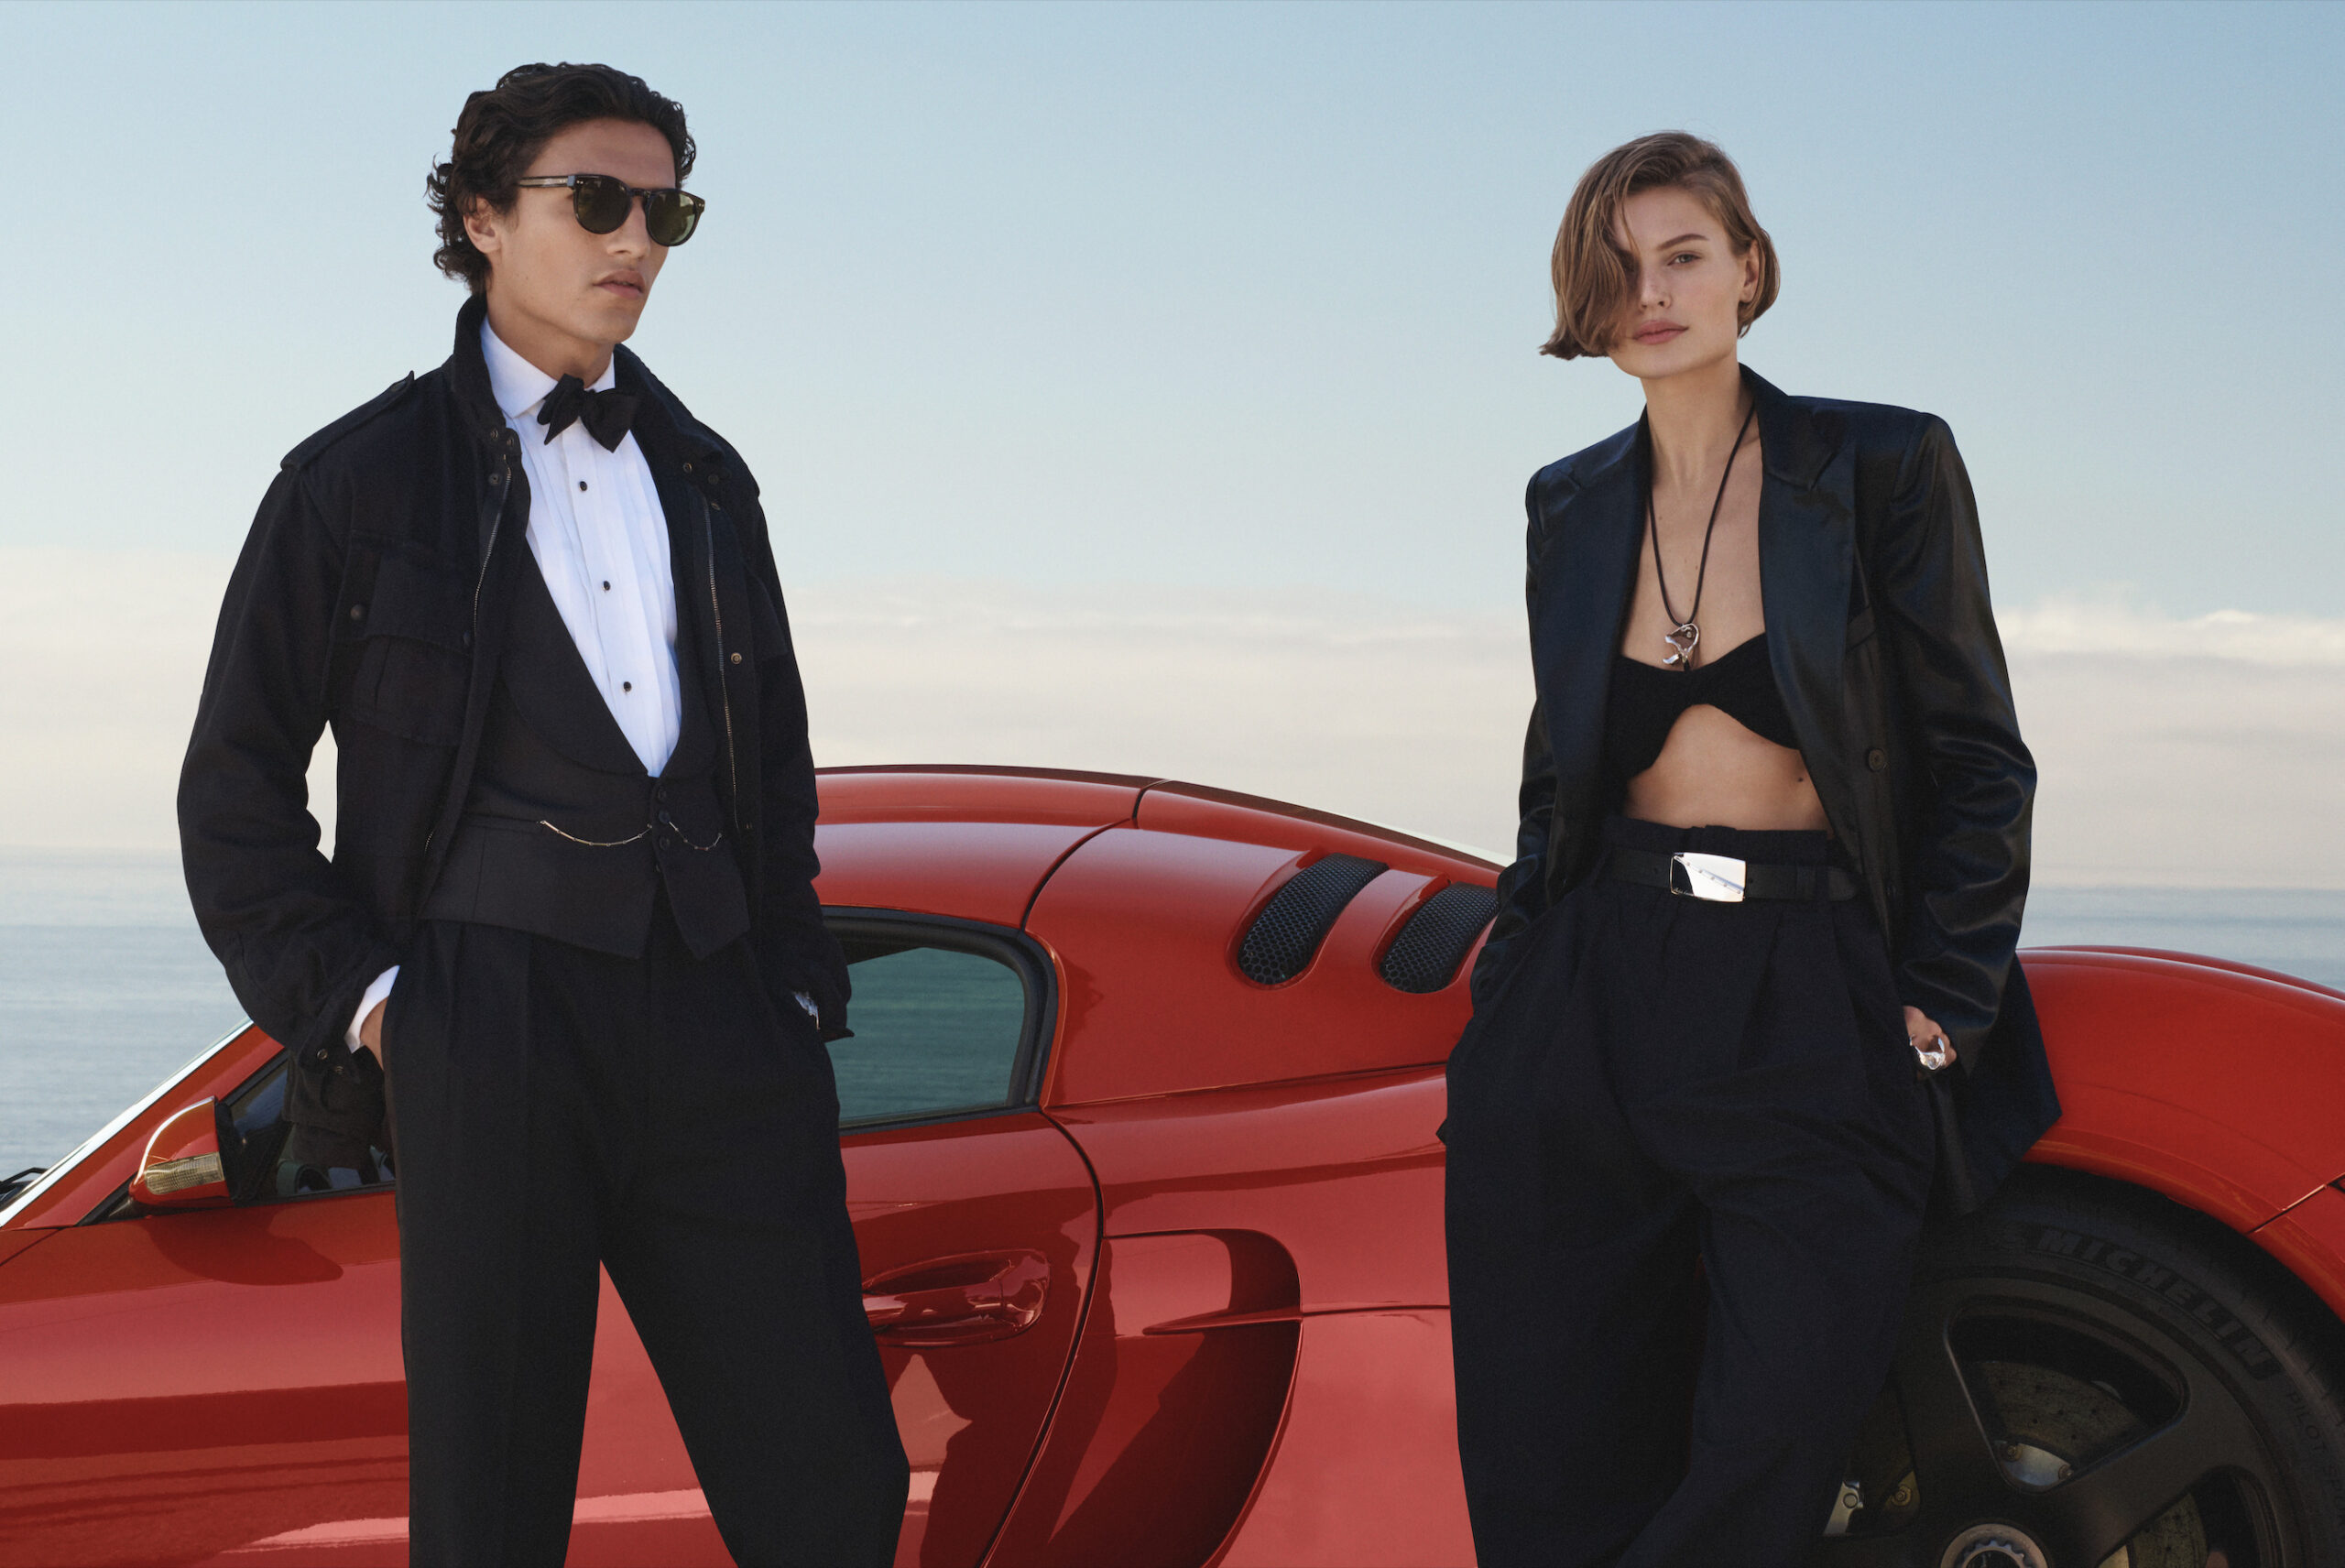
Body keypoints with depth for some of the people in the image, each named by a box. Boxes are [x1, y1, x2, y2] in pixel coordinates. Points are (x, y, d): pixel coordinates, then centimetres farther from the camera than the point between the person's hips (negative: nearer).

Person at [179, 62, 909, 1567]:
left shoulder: (705, 478, 20)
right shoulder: (362, 479, 6)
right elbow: (235, 789, 6)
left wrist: (794, 986, 13)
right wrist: (361, 1002, -4)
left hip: (718, 1032, 4)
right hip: (492, 1031, -4)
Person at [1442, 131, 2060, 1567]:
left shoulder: (1888, 467, -1)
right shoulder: (1573, 506, 12)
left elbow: (1978, 761, 0)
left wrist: (1939, 1008, -5)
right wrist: (1513, 976, 9)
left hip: (1812, 1004, -3)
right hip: (1598, 990, 4)